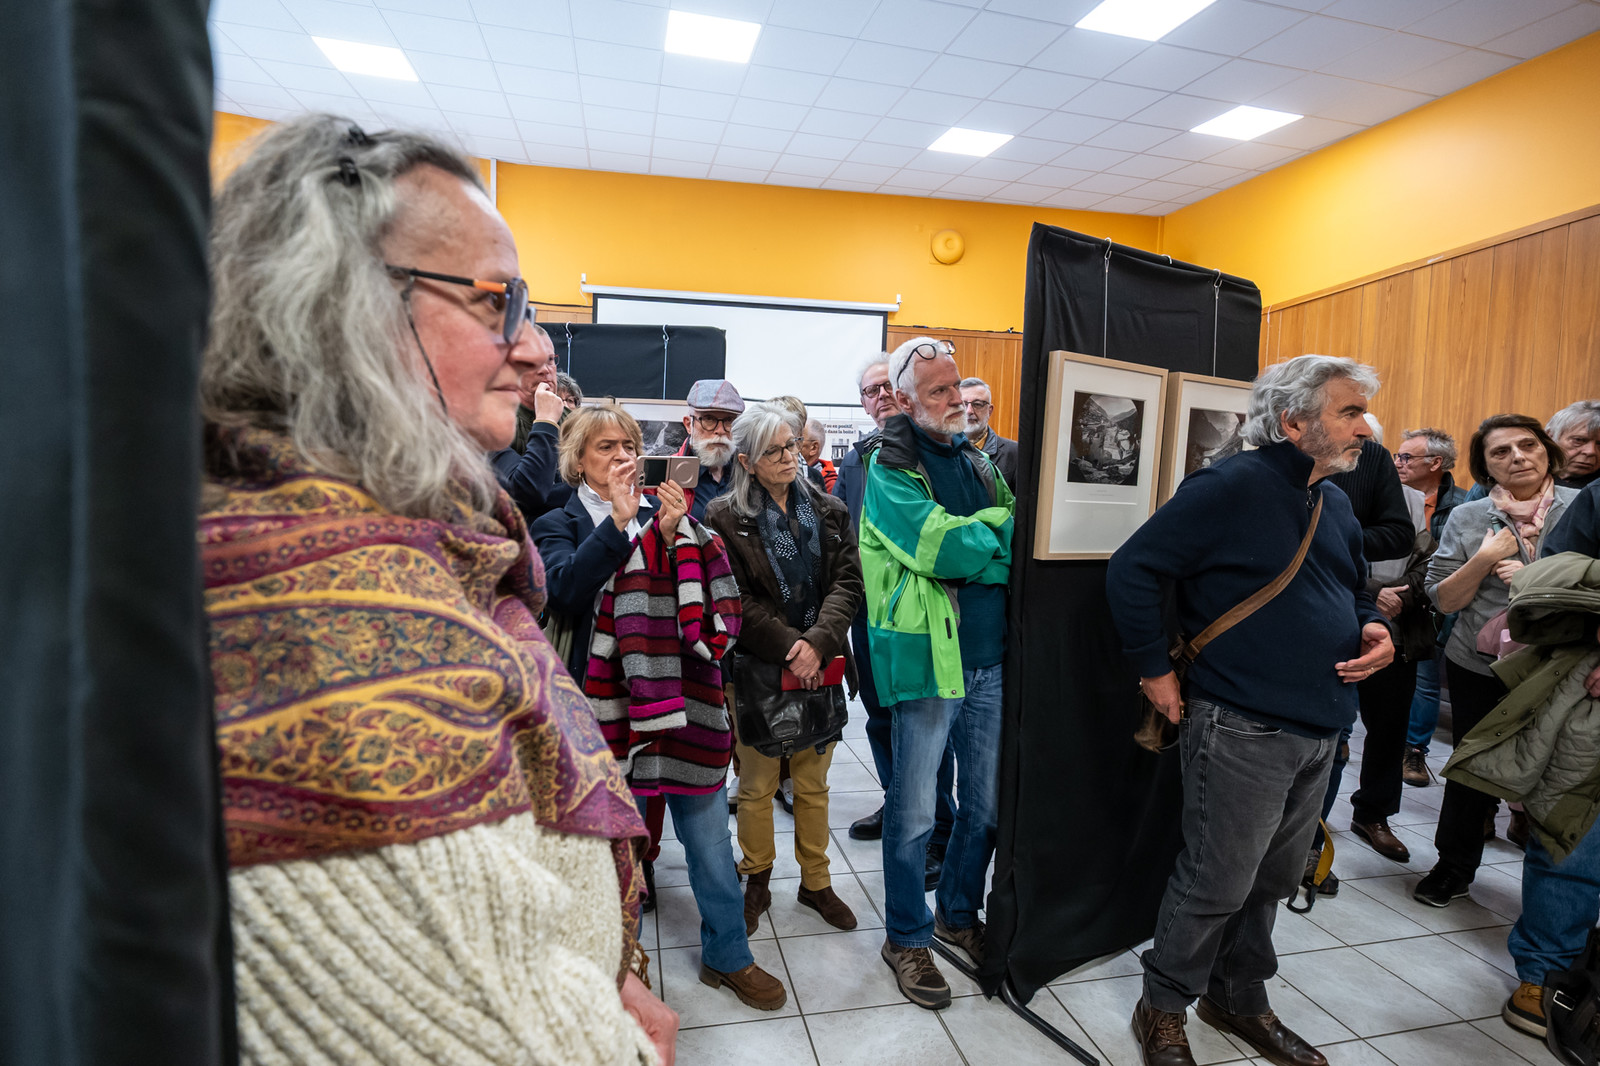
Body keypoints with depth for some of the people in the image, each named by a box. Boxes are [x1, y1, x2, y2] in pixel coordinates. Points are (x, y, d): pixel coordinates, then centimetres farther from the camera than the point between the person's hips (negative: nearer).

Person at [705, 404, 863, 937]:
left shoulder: (829, 511, 7)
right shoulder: (725, 517, -4)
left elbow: (848, 582, -1)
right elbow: (736, 600, -9)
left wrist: (818, 642, -16)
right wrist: (789, 646, -16)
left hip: (819, 667, 3)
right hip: (757, 668, -3)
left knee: (813, 782, 14)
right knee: (757, 784, 9)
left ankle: (816, 881, 32)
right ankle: (757, 882, 30)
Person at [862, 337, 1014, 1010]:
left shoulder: (978, 462, 13)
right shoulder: (889, 468, -8)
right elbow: (946, 549, -21)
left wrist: (975, 537, -11)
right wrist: (1001, 531, -9)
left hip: (990, 658, 6)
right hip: (926, 659, -6)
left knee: (986, 804, 17)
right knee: (914, 812, 7)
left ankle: (959, 913, 39)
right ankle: (907, 937, 28)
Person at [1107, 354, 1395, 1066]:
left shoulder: (1335, 503, 12)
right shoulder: (1229, 488, -15)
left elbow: (1356, 589, 26)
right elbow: (1130, 571, -17)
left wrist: (1375, 629, 3)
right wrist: (1155, 671, -14)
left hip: (1320, 729, 8)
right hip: (1242, 729, -8)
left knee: (1272, 880, 20)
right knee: (1216, 884, 2)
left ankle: (1240, 998, 40)